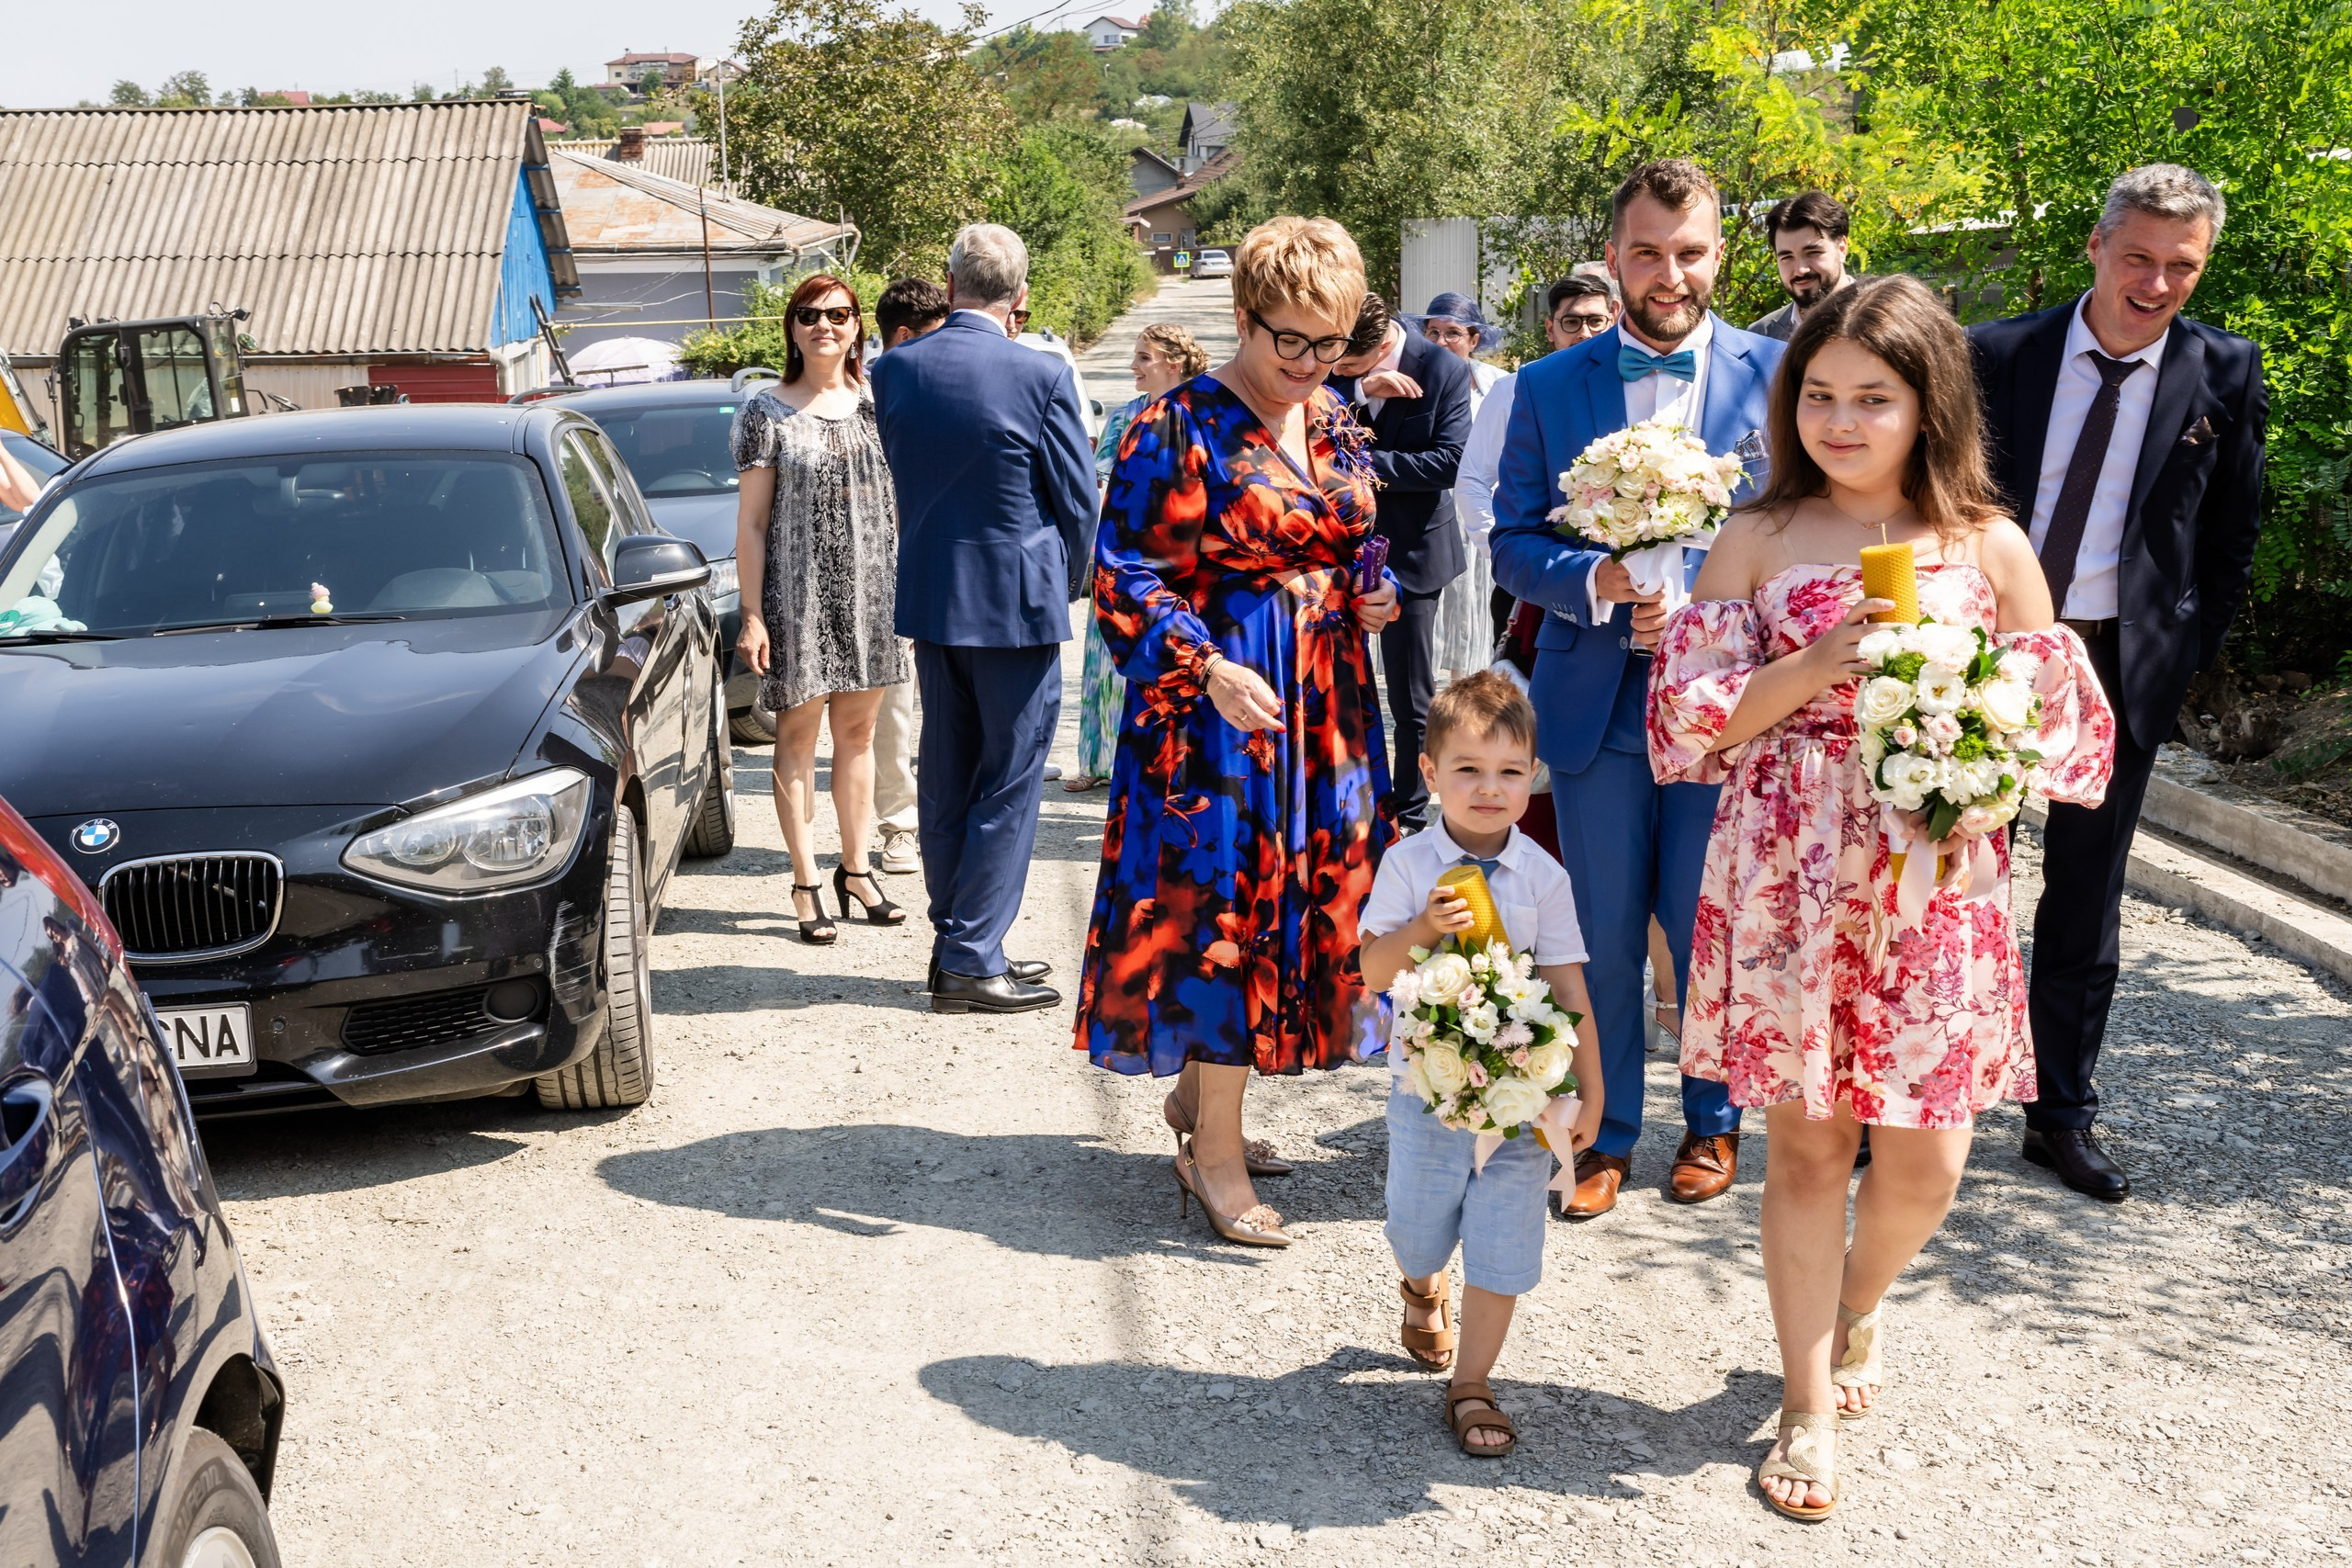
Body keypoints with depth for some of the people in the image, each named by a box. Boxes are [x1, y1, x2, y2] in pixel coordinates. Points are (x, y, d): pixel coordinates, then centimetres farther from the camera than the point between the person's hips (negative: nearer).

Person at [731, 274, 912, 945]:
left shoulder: (876, 405, 8)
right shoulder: (766, 412, -2)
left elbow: (900, 504, 14)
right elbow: (751, 524, -4)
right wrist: (752, 615, -10)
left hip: (872, 588, 3)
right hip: (798, 592, -3)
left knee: (858, 733, 10)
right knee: (798, 736, 1)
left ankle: (855, 868, 21)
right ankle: (807, 884, 7)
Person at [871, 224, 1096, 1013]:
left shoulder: (895, 369, 0)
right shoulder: (1041, 375, -13)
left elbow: (904, 476, 10)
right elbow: (1079, 502, -5)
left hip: (929, 598, 5)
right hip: (1016, 601, -5)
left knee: (945, 784, 14)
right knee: (1008, 788, 3)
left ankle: (956, 946, 22)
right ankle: (972, 960, 4)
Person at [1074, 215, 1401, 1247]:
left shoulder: (1334, 424, 10)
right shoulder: (1180, 427, -11)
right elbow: (1122, 573, -13)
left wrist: (1373, 597, 1)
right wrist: (1208, 668, -24)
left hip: (1325, 702, 7)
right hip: (1219, 698, -7)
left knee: (1309, 892, 11)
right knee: (1227, 899, -5)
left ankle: (1197, 1092, 29)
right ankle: (1215, 1153, 6)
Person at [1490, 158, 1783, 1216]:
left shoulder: (1779, 374, 1)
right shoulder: (1549, 388, 4)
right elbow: (1512, 545, 4)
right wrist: (1598, 579, -16)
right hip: (1594, 702, 1)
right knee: (1601, 939, 8)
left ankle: (1712, 1120, 30)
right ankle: (1605, 1134, 24)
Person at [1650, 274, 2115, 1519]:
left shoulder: (1987, 547, 3)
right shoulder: (1760, 539, 2)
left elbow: (2054, 718, 7)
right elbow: (1698, 715, -2)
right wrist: (1823, 662, -15)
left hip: (1936, 877, 1)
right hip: (1790, 871, -1)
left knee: (1925, 1157, 2)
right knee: (1807, 1138, 5)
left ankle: (1857, 1306, 37)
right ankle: (1809, 1404, 21)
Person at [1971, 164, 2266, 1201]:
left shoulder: (2224, 376, -1)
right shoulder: (1998, 357, -3)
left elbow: (2232, 540, 7)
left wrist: (2184, 658, 1)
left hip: (2120, 668, 1)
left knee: (2086, 904, 9)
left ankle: (2063, 1118, 22)